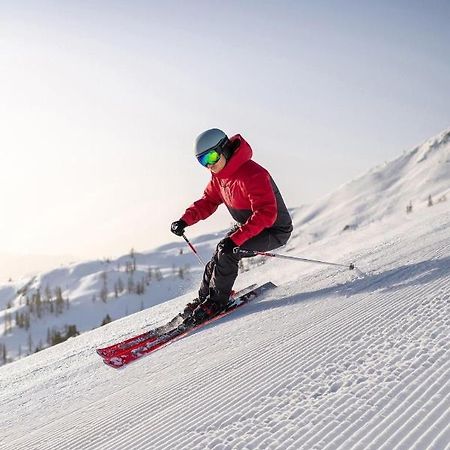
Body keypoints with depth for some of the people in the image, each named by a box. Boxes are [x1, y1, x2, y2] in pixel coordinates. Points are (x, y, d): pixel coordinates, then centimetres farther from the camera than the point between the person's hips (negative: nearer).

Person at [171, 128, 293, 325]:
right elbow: (208, 202, 8)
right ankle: (203, 298, 20)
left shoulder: (251, 175, -32)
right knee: (220, 254, 4)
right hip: (248, 226, 9)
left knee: (227, 252, -22)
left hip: (274, 230, -9)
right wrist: (185, 220, -10)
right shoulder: (219, 175, -2)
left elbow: (266, 214, -37)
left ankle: (216, 302, -8)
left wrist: (236, 239, -43)